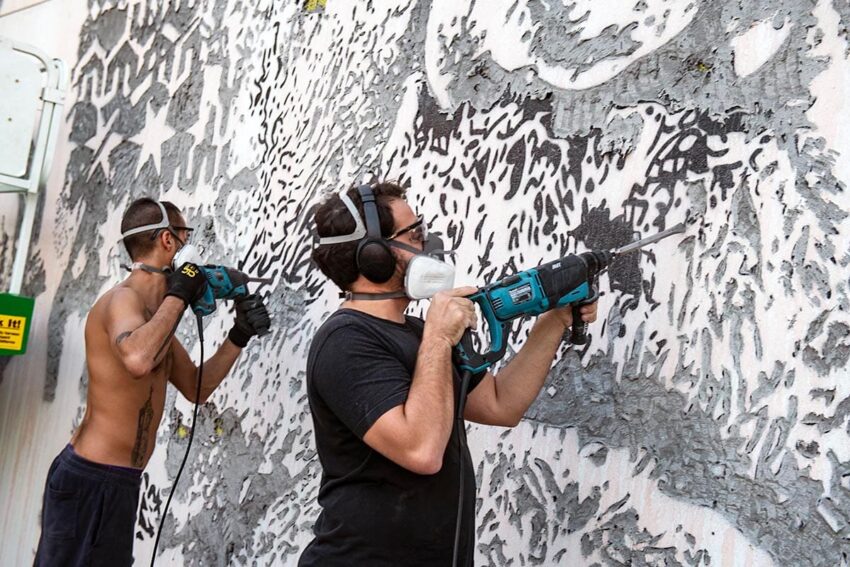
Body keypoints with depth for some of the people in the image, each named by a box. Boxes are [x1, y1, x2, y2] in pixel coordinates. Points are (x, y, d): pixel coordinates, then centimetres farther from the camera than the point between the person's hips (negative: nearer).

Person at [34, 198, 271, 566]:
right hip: (91, 480, -10)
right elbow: (137, 359, -39)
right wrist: (178, 295, -25)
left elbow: (196, 387, 20)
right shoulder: (123, 298, -15)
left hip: (119, 481, 10)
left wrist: (240, 335, 8)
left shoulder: (154, 311, 15)